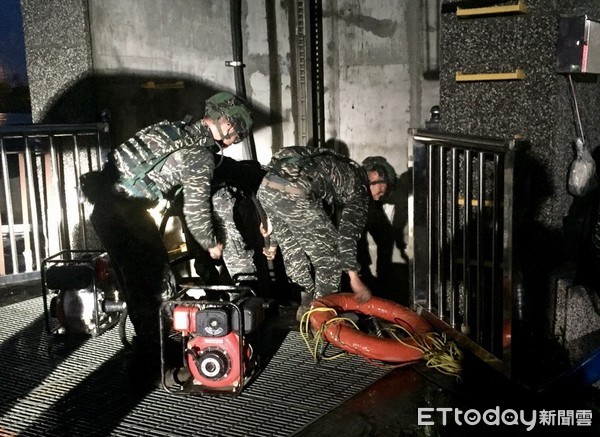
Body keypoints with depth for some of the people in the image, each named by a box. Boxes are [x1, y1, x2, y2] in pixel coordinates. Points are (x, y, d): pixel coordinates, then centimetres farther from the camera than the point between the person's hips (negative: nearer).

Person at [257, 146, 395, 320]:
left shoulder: (337, 169, 35)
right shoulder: (359, 184, 12)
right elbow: (348, 232, 0)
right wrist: (354, 278, -1)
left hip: (266, 186, 9)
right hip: (294, 194, -9)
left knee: (294, 253, 26)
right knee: (329, 256, 10)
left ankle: (307, 305, 36)